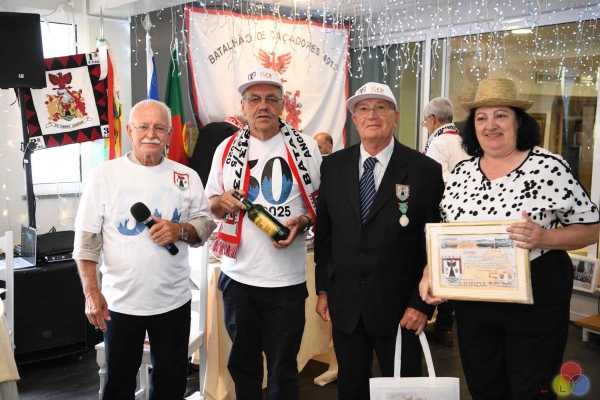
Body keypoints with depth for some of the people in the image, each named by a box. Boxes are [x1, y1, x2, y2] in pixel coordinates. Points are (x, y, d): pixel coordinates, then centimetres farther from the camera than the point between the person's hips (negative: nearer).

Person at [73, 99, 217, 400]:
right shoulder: (104, 174, -4)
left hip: (173, 300, 2)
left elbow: (206, 223, 6)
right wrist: (91, 292, -10)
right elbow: (87, 239, -4)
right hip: (120, 301, -1)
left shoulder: (187, 176, 1)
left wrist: (181, 230, -16)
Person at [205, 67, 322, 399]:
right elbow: (211, 207, 12)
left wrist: (302, 221, -16)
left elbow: (321, 202, 5)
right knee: (243, 362, 17)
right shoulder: (227, 148, 5)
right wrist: (222, 202, -11)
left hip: (287, 279, -2)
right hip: (238, 276, 2)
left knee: (283, 368, 10)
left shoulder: (305, 147, 0)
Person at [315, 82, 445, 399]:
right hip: (344, 304, 3)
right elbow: (323, 232, 8)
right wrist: (323, 288, 8)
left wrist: (422, 303, -9)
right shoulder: (333, 166, 2)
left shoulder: (425, 171, -9)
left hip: (398, 307, -3)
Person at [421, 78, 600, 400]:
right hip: (472, 302, 4)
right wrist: (430, 273, -5)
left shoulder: (548, 167, -10)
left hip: (535, 302, -4)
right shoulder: (461, 173, 3)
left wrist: (543, 238, -23)